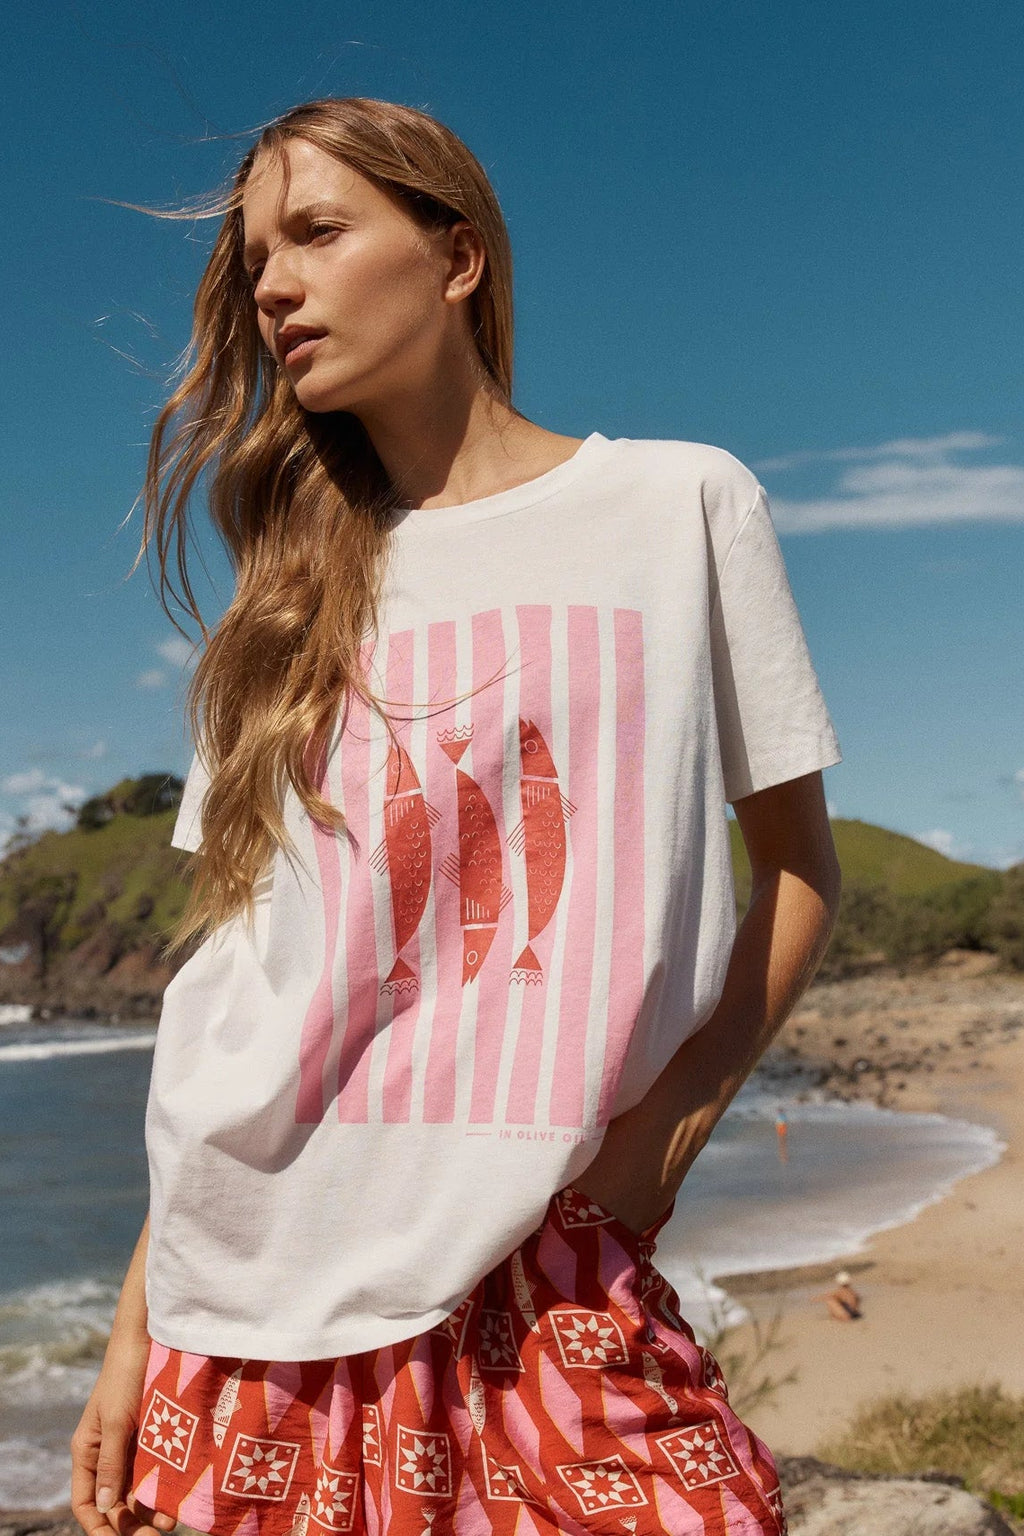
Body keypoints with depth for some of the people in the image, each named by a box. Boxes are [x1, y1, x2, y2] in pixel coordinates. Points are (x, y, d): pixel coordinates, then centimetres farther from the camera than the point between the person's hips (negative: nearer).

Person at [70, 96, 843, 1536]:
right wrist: (141, 1320, 7)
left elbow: (799, 864, 6)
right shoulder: (297, 591, 12)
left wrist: (671, 1122, -9)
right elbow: (230, 964, 10)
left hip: (541, 1283, -2)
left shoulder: (685, 503, 4)